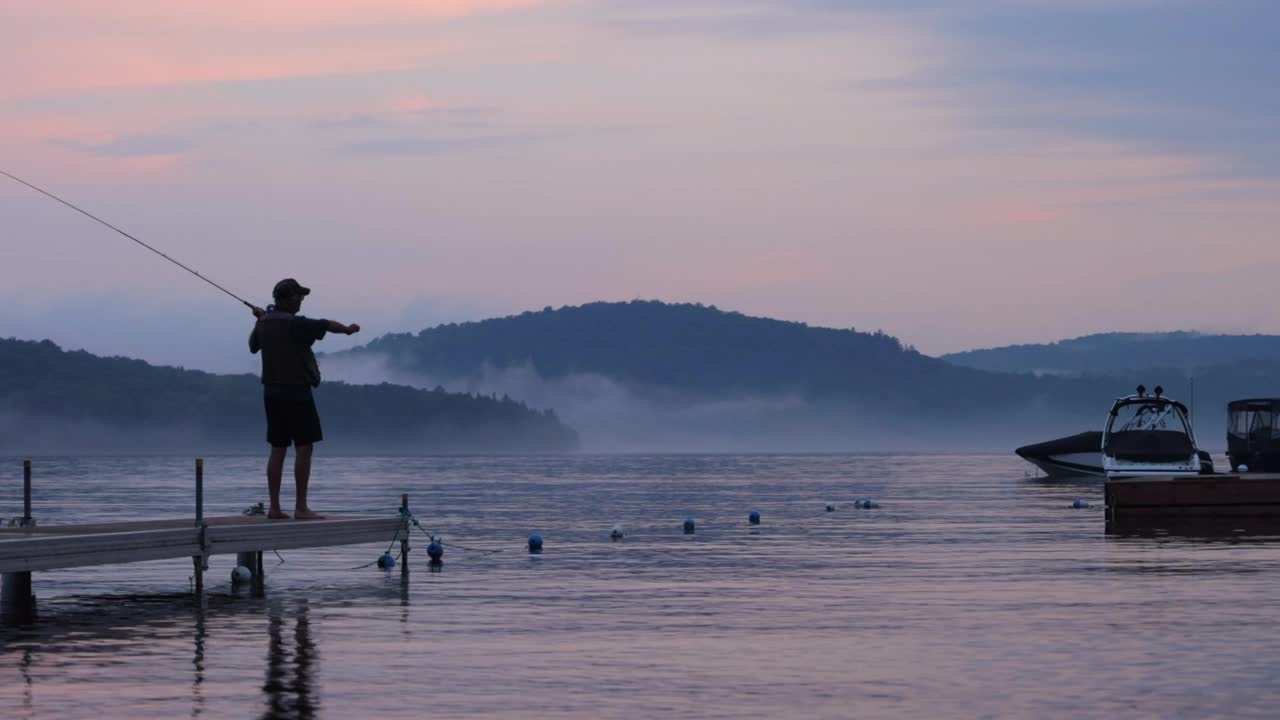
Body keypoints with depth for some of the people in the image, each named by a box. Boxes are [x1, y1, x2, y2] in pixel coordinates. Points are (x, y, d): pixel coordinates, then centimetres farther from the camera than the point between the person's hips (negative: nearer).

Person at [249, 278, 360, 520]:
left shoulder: (264, 323, 7)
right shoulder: (293, 323, -16)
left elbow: (253, 346, 25)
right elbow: (326, 325, -12)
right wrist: (348, 328, 7)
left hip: (272, 391, 8)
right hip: (296, 391, -8)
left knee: (278, 449, 10)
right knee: (303, 448, -4)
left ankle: (274, 507, 8)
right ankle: (300, 507, -7)